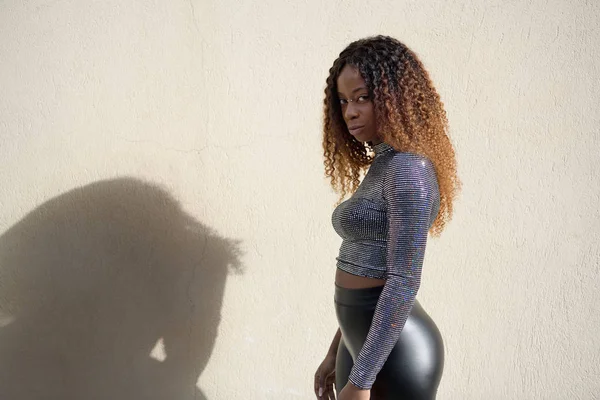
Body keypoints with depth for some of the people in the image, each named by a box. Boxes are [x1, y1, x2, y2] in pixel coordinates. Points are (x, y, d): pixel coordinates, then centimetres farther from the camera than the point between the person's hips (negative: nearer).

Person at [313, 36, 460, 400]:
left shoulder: (409, 169, -16)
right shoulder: (379, 167, 12)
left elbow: (403, 282, -22)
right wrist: (335, 355, 19)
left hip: (395, 350, -9)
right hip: (361, 342, 9)